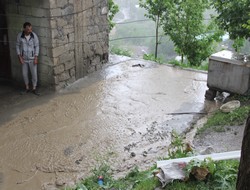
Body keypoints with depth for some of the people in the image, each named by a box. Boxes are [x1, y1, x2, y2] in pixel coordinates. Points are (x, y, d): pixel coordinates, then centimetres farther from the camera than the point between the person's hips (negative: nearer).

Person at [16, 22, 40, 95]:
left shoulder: (34, 35, -14)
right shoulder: (20, 35, -13)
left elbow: (37, 46, -6)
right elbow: (17, 46, -2)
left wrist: (36, 58, -9)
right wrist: (19, 57, -7)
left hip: (32, 59, -1)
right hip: (24, 59, 1)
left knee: (34, 74, 0)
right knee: (25, 74, 10)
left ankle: (34, 89, 16)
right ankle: (27, 88, 28)